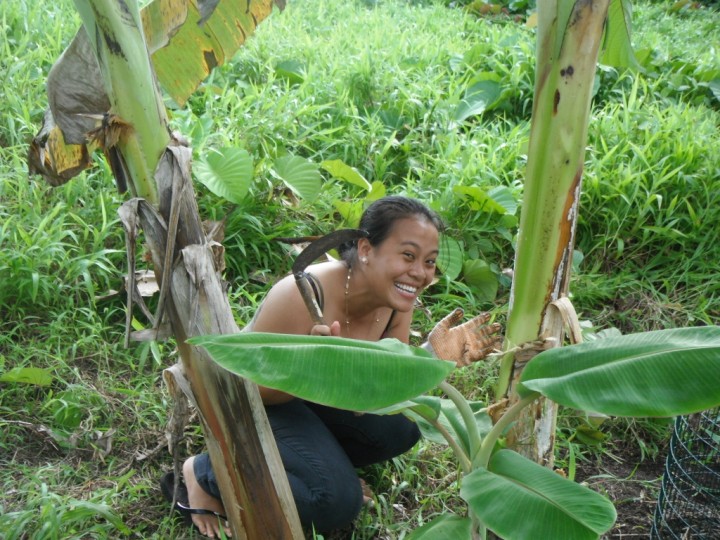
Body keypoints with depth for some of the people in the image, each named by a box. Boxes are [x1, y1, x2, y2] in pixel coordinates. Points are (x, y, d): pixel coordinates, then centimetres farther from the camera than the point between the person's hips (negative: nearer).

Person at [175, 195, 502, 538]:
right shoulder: (303, 295, -35)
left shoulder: (395, 297, -15)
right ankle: (206, 472, -3)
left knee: (403, 428, -10)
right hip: (256, 401, -6)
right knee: (336, 499, -20)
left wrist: (430, 357, -26)